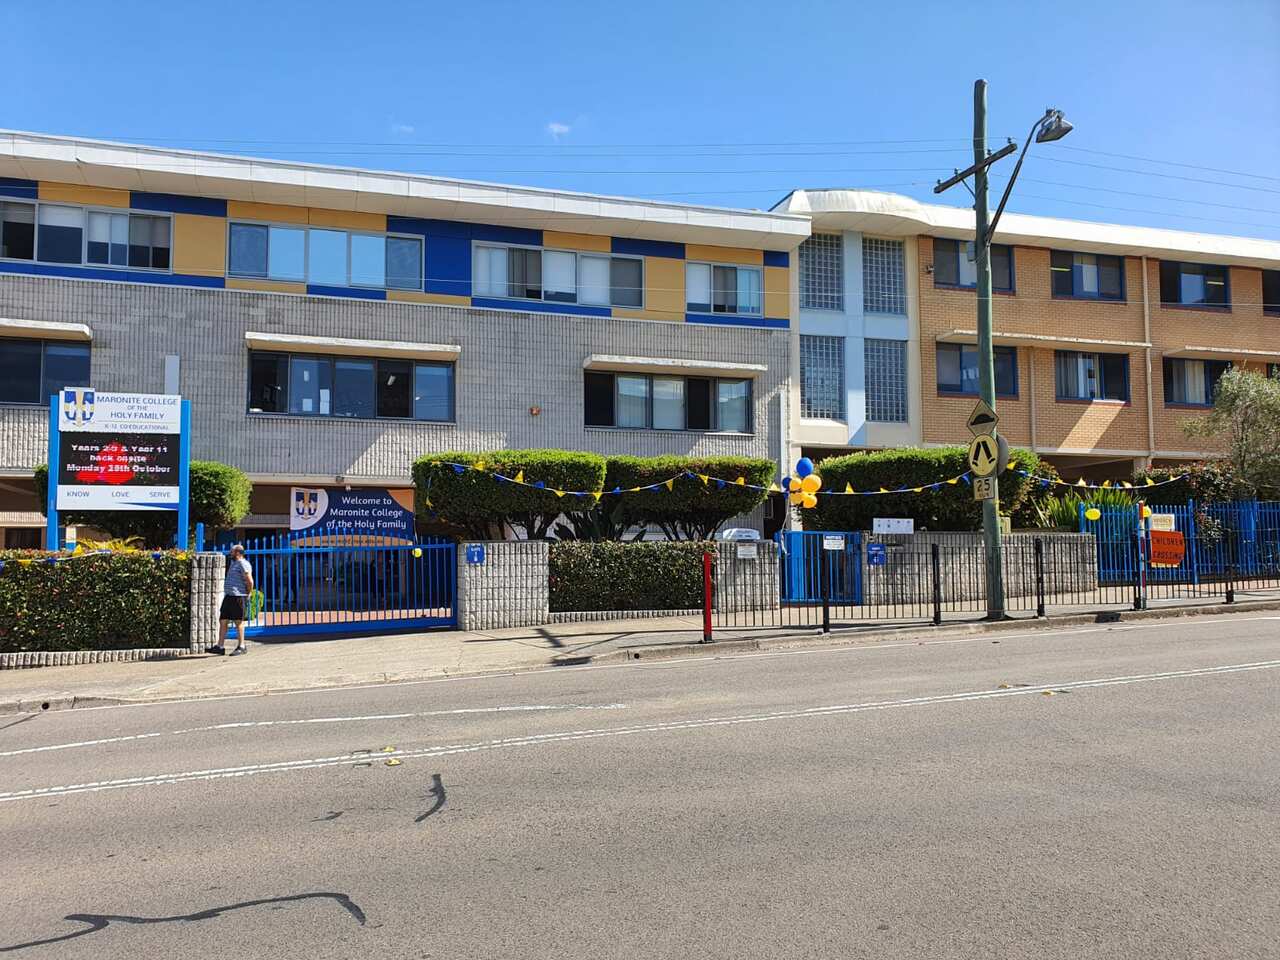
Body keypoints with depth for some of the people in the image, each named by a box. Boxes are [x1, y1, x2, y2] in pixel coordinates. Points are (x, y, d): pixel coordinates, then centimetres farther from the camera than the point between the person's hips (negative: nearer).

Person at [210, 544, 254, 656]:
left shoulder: (243, 564, -11)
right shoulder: (233, 563, 19)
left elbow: (250, 581, -19)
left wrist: (248, 595, -10)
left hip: (238, 597, -10)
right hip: (228, 596, 10)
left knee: (238, 622, -3)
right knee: (222, 621, 7)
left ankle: (241, 646, 5)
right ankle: (220, 647, 9)